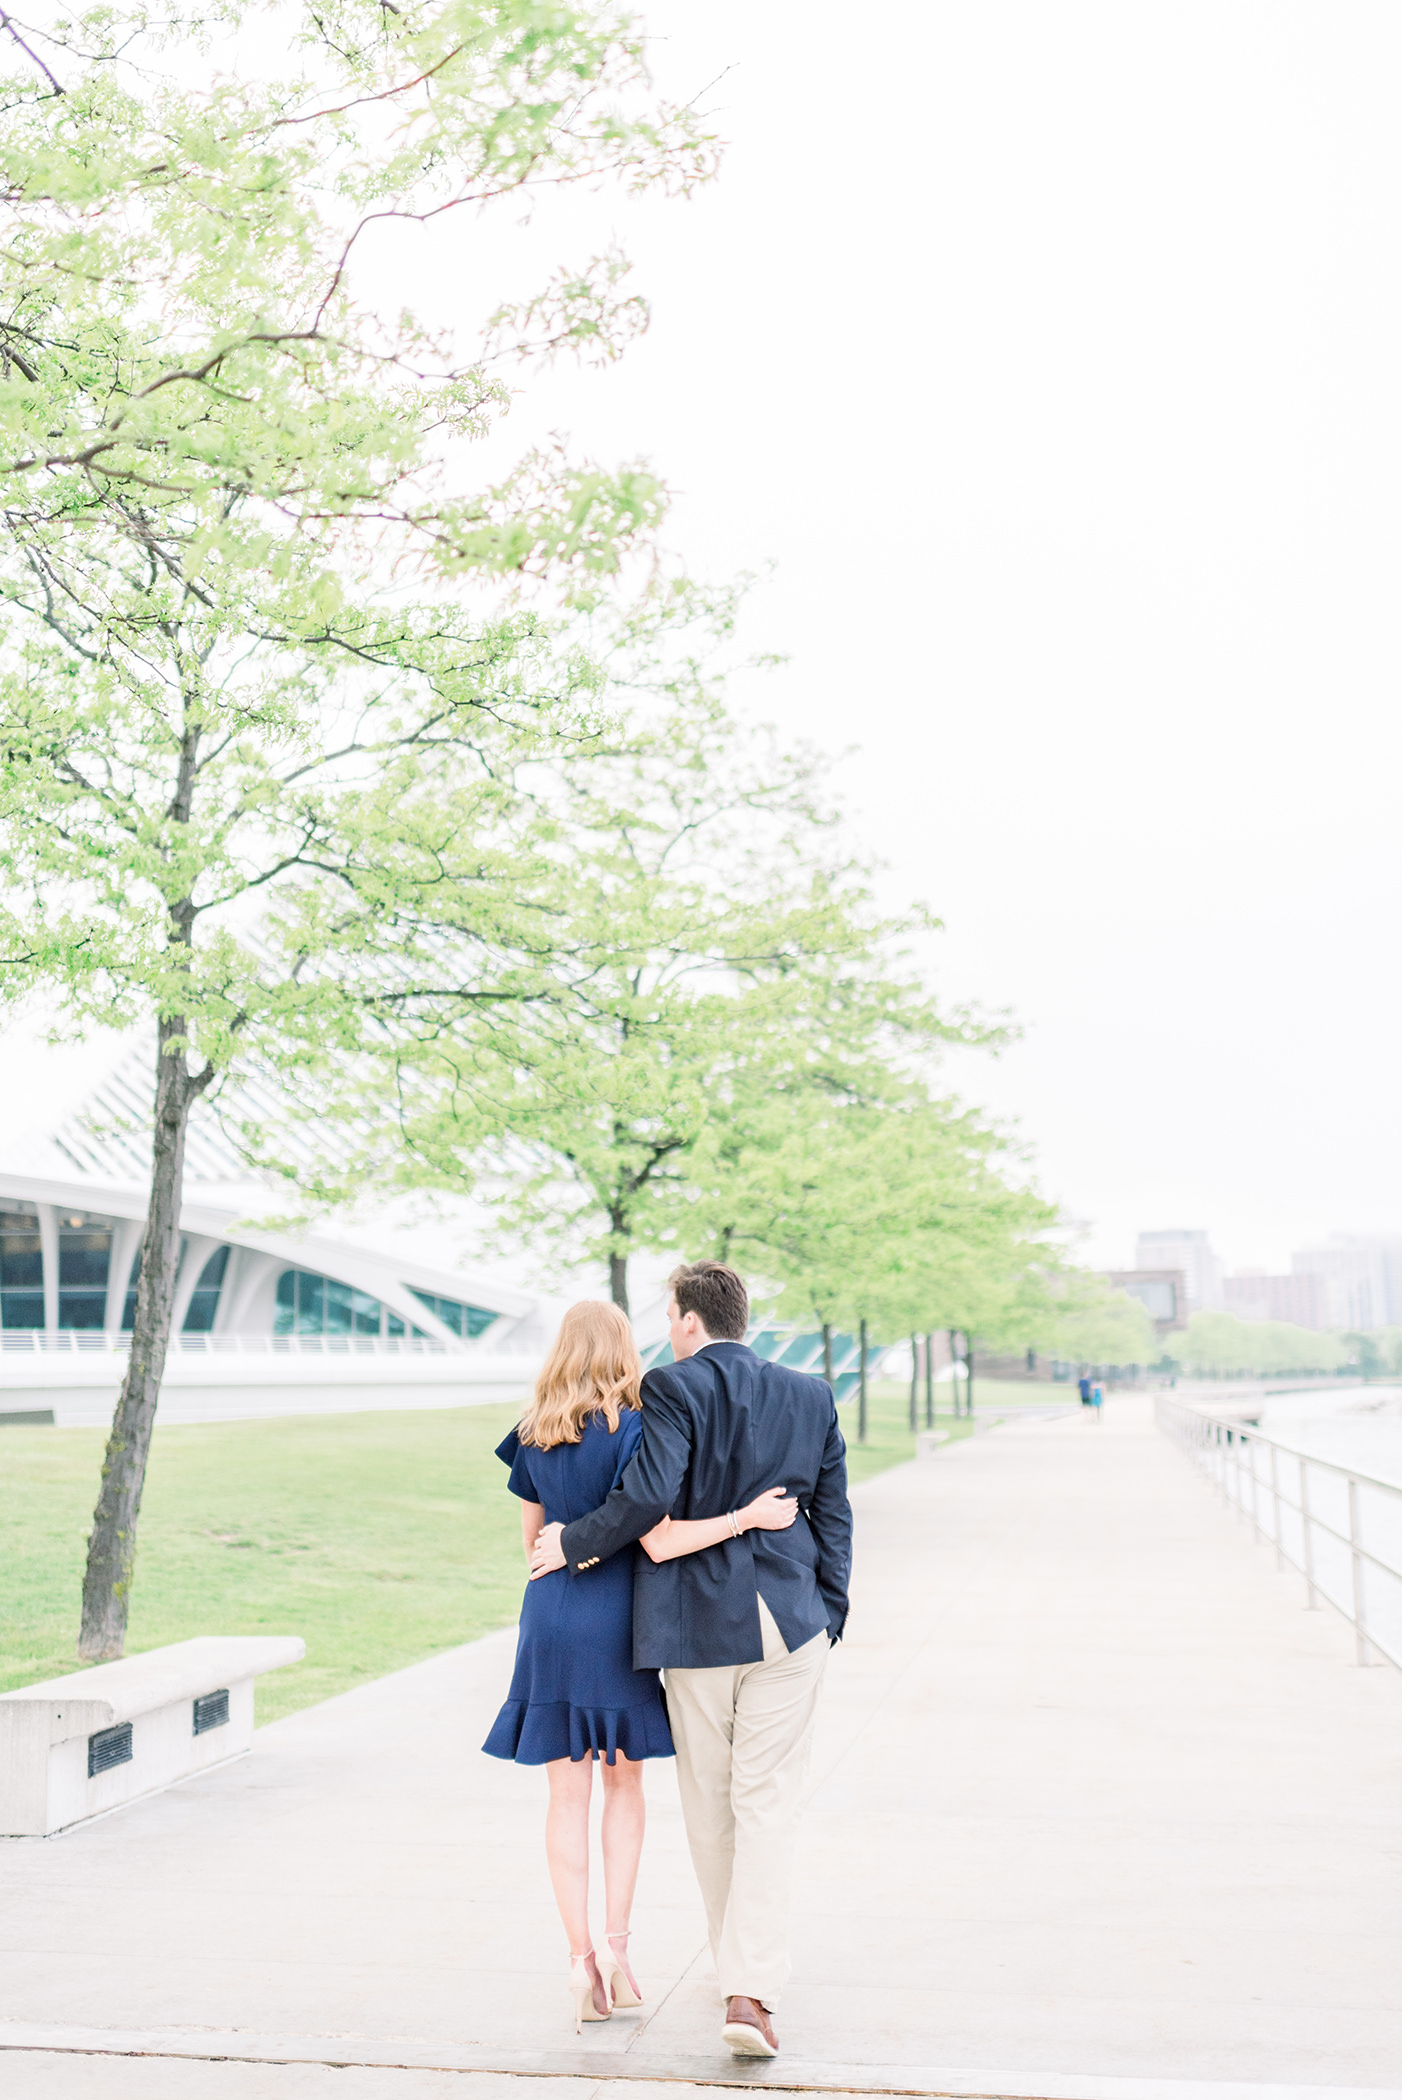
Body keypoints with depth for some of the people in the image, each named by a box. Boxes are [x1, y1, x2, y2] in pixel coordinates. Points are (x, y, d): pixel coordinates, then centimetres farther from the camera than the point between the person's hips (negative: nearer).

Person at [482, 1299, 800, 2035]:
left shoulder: (534, 1438, 3)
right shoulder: (631, 1431, -11)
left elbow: (531, 1543, 11)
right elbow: (659, 1542, -18)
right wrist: (747, 1516, -18)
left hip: (550, 1621, 3)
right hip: (617, 1619, -3)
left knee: (568, 1794, 7)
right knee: (623, 1782, 15)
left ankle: (582, 1959, 7)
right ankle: (615, 1942, 9)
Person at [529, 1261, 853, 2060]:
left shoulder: (674, 1389, -9)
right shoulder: (811, 1396, 5)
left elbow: (648, 1496, -19)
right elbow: (832, 1514, 7)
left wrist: (572, 1542, -5)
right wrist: (829, 1617, 13)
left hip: (696, 1627, -2)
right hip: (789, 1625, 2)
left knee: (711, 1805, 15)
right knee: (767, 1807, 3)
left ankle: (737, 1966, 29)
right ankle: (752, 1987, -8)